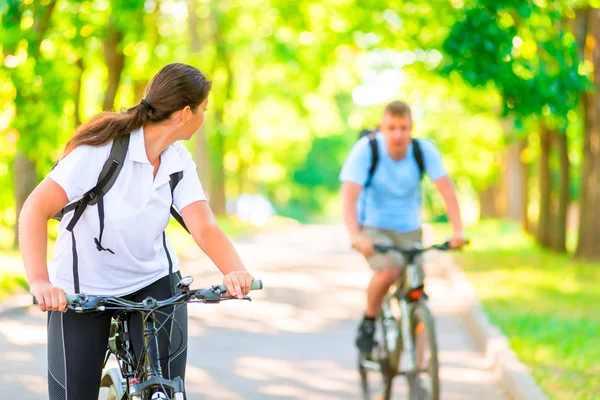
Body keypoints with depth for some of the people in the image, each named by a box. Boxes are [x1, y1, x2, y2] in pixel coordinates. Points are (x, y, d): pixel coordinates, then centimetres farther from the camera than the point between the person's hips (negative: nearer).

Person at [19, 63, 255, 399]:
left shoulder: (179, 161, -6)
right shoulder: (103, 147, -22)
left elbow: (204, 227, -18)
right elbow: (35, 210, -28)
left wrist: (236, 271, -39)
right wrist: (39, 281, -42)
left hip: (153, 281, 3)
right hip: (82, 290, -3)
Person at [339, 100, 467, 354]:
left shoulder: (424, 150, -13)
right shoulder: (366, 150, -20)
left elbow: (447, 190, -19)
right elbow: (349, 196, -27)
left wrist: (458, 231, -33)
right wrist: (355, 236, -42)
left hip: (408, 229, 3)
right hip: (372, 227, -3)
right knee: (390, 269, -32)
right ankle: (368, 323, -6)